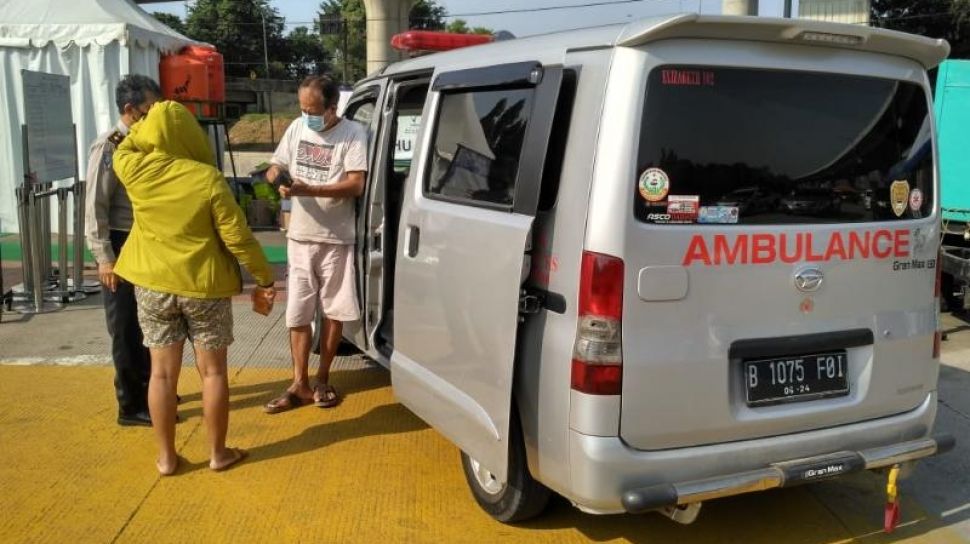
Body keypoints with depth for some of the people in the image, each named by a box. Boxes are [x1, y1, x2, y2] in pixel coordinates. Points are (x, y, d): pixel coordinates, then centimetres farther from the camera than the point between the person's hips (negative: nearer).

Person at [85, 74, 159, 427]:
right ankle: (132, 406, 14)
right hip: (123, 246, -7)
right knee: (127, 329, 3)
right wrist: (104, 258, -19)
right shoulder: (109, 148, -14)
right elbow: (95, 208, -16)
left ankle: (149, 391, 34)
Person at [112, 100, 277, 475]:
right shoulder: (208, 179, -14)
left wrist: (147, 123, 28)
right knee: (212, 371, 9)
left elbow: (123, 150, 22)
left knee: (162, 372, 10)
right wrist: (265, 278, -3)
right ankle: (218, 453, 18)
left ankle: (166, 457, 19)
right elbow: (238, 238, -12)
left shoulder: (134, 170, -5)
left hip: (152, 284, 3)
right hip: (204, 285, -3)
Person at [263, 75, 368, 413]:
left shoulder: (353, 134, -10)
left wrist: (308, 189, -27)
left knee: (333, 313, 7)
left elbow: (356, 186, -18)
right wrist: (273, 177, -12)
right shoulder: (296, 129, 5)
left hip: (337, 239, -4)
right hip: (300, 238, 4)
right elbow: (276, 166, 13)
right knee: (297, 315, 4)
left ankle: (322, 380, 23)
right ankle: (300, 385, 12)